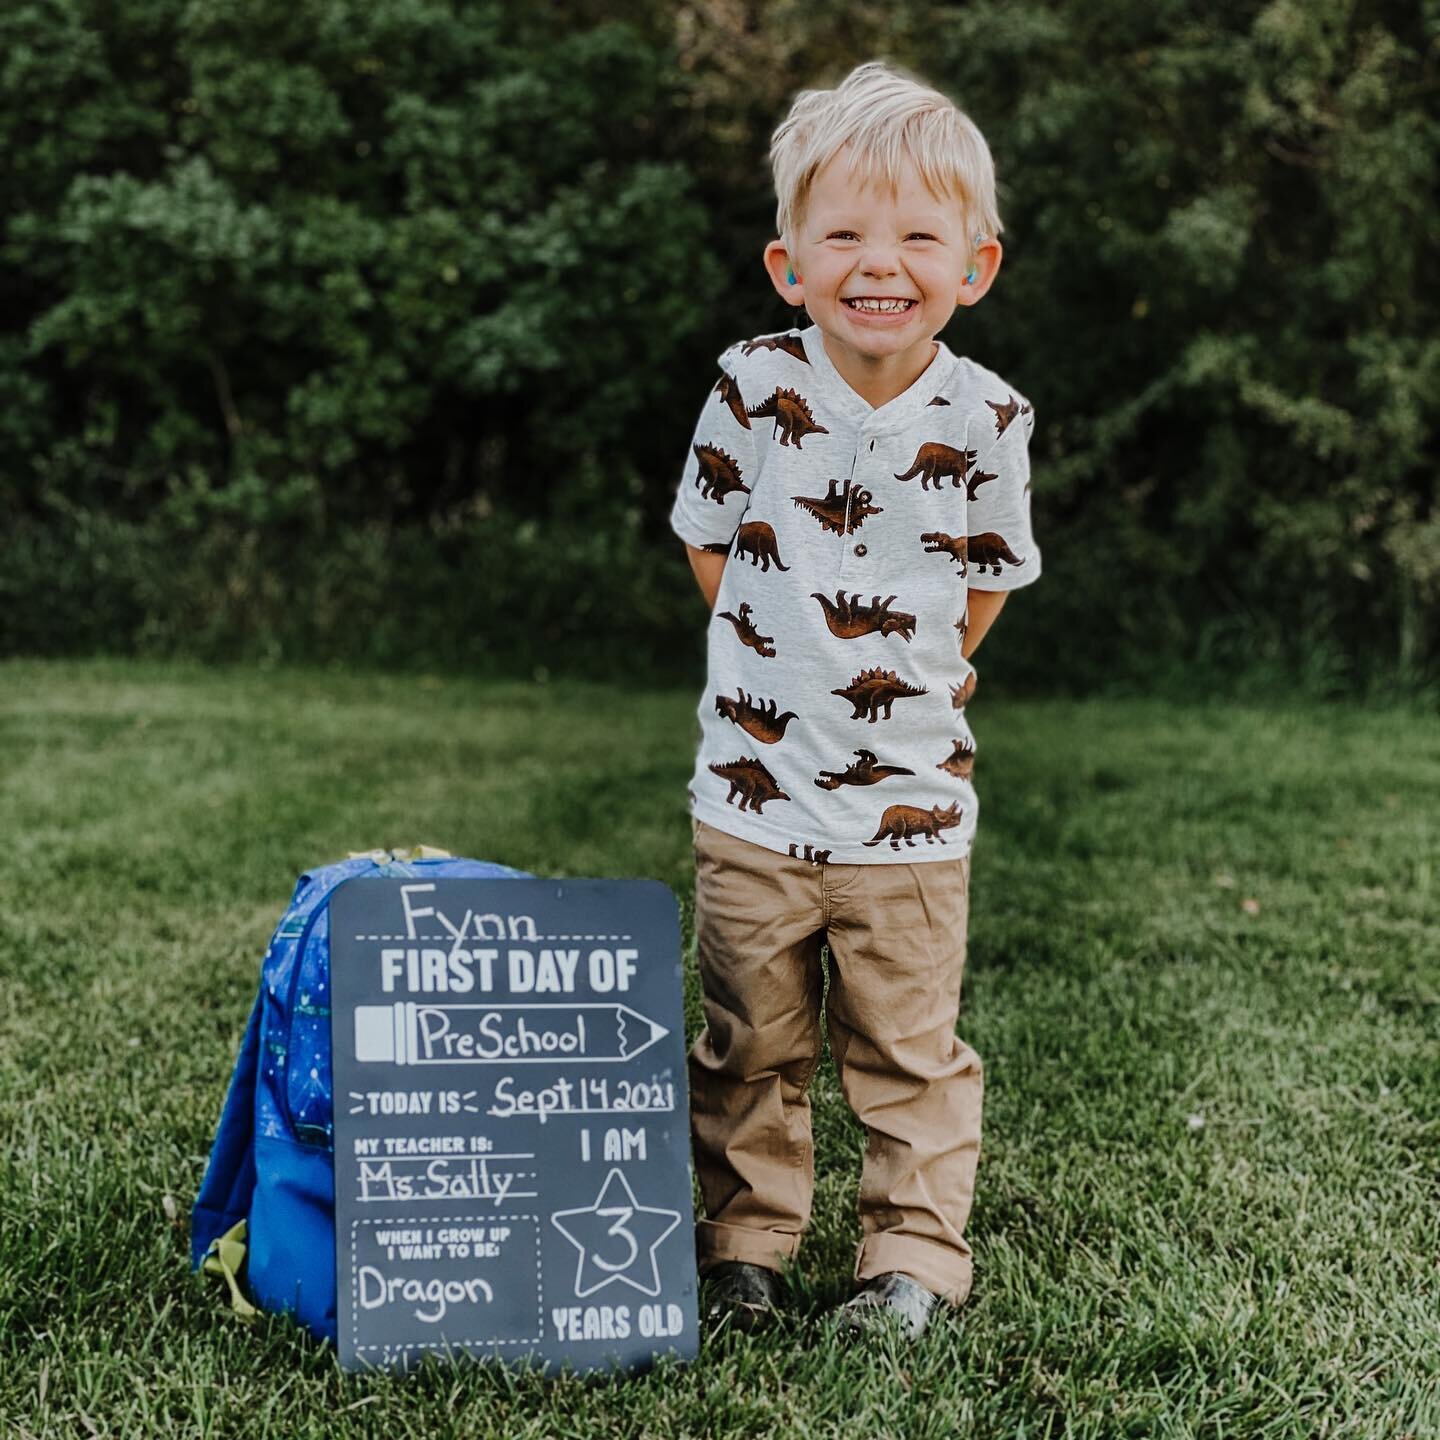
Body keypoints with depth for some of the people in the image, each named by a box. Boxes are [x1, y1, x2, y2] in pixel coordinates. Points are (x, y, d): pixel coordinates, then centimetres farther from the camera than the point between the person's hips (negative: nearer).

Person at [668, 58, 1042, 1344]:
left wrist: (906, 679, 4)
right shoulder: (752, 386, -8)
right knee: (750, 1043, 13)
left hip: (909, 795, -1)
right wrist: (782, 665, 3)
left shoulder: (988, 419, -8)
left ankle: (916, 1258, 23)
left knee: (907, 1047, 10)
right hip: (753, 781, 1)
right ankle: (745, 1242, 28)